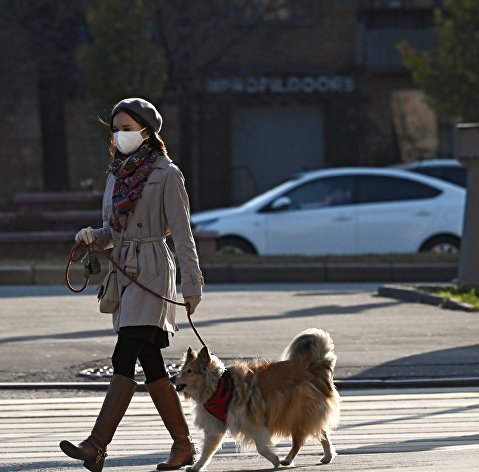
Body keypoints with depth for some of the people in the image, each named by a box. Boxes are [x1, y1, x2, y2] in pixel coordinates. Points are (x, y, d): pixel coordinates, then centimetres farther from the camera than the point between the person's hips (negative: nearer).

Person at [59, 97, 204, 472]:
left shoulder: (166, 174, -5)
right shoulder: (117, 174, 17)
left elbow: (182, 232, -7)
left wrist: (192, 284, -11)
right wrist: (94, 236, 0)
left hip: (151, 271, -8)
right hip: (124, 270, 8)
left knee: (125, 357, -16)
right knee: (151, 364, 8)